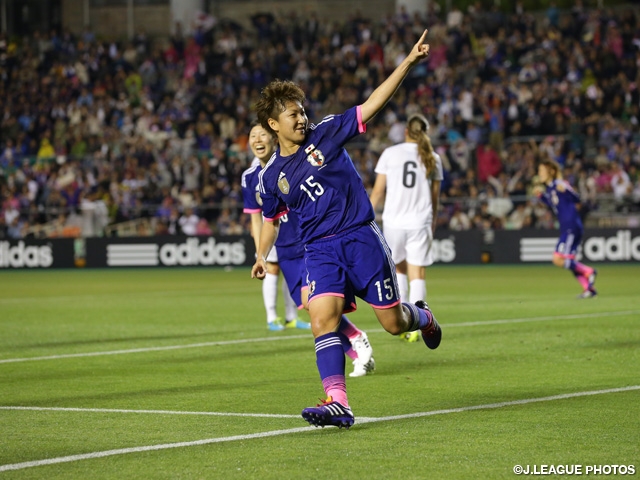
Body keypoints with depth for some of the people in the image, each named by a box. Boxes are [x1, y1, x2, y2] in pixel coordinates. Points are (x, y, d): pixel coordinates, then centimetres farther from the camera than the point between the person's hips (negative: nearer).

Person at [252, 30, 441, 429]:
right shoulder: (271, 175, 7)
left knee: (394, 322, 0)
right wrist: (262, 256, 12)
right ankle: (338, 403, -22)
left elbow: (372, 105, -4)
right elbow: (272, 218, 24)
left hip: (361, 236, -2)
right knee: (322, 318, -20)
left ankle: (423, 317, 38)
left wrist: (408, 63, -12)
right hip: (321, 249, 2)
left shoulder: (325, 134, 0)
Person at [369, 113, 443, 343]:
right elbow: (435, 195, 12)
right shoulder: (433, 158, 5)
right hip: (420, 222, 0)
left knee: (398, 268, 18)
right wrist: (433, 219, 27)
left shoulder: (390, 153, 0)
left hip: (394, 221, 0)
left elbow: (378, 190, 0)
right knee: (417, 274, 2)